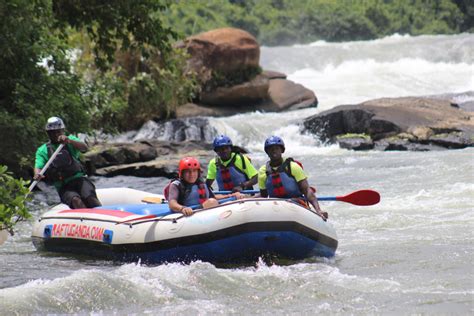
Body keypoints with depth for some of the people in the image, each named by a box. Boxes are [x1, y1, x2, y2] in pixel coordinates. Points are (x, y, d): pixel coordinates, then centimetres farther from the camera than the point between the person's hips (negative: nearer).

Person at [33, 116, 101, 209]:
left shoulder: (70, 140, 14)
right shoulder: (43, 150, 13)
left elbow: (84, 148, -5)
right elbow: (38, 166, -2)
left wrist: (69, 141, -25)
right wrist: (37, 174, -28)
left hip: (79, 179, 1)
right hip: (63, 187, -1)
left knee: (90, 198, -28)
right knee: (75, 200, -31)